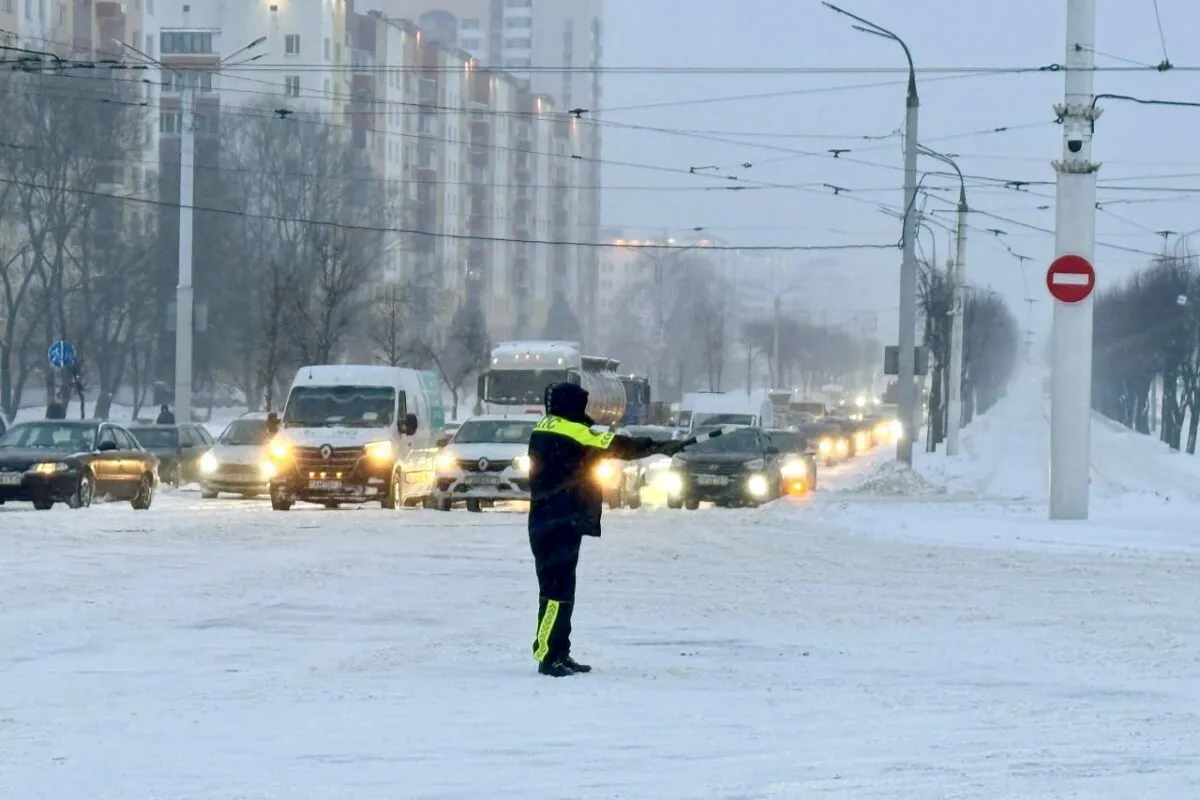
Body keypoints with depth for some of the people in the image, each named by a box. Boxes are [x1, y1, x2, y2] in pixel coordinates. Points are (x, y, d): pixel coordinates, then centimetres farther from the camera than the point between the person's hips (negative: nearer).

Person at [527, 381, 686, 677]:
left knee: (559, 587, 14)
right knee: (557, 587, -10)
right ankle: (548, 656, -13)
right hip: (561, 523, -10)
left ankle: (559, 654, 18)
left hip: (545, 522, 10)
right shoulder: (567, 432, -12)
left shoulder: (544, 431, 16)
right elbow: (616, 446, -12)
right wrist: (659, 447, -6)